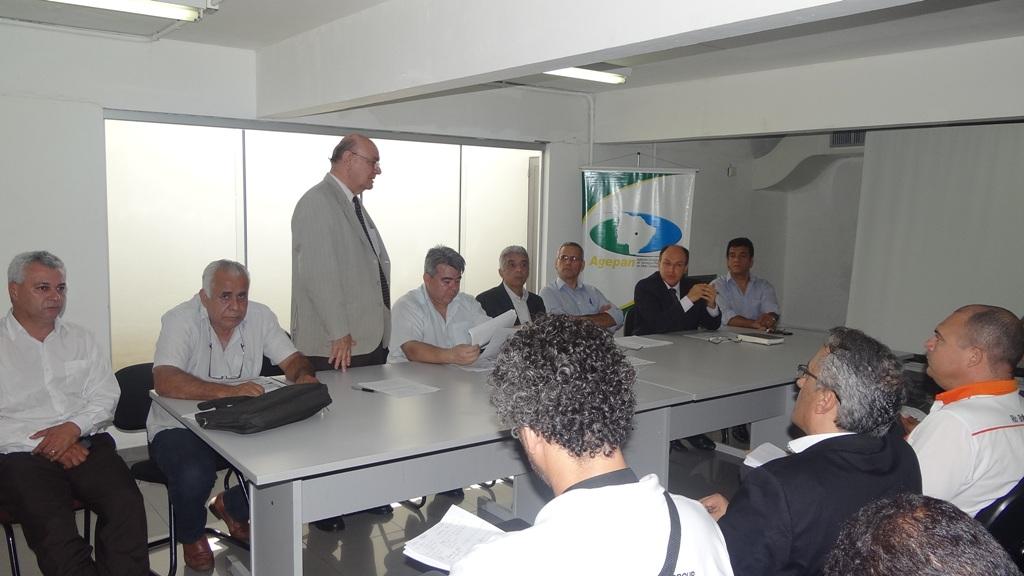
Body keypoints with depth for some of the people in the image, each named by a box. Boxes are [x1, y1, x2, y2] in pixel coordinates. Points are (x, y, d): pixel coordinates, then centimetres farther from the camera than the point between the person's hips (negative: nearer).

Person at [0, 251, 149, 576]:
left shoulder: (80, 339, 18)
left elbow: (105, 397, 12)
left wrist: (73, 427, -8)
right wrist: (47, 447, -10)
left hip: (87, 444, 3)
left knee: (126, 503, -27)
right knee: (53, 525, -31)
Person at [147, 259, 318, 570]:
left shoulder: (260, 315, -4)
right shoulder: (181, 320, -18)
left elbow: (292, 359, 0)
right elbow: (164, 381, -32)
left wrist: (303, 376, -25)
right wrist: (227, 390, -45)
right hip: (179, 427, -4)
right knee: (194, 475, -32)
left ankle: (232, 507, 17)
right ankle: (191, 535, 6)